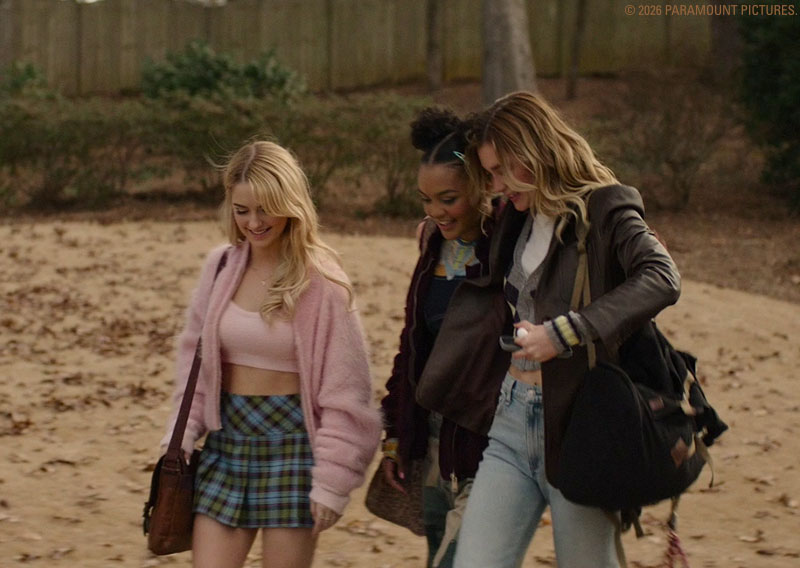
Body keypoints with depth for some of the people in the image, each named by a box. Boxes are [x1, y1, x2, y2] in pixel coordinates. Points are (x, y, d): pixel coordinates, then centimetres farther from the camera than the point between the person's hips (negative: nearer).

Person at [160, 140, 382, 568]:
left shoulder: (320, 283, -9)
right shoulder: (221, 267, 4)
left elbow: (344, 391, -8)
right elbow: (194, 357, 14)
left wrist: (332, 481, -9)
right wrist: (182, 436, 4)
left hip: (291, 443, -4)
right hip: (226, 440, 5)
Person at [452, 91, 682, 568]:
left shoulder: (604, 210, -7)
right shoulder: (518, 220, 15)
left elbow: (661, 280, -26)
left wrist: (564, 333, -31)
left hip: (577, 426, -6)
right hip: (512, 423, 7)